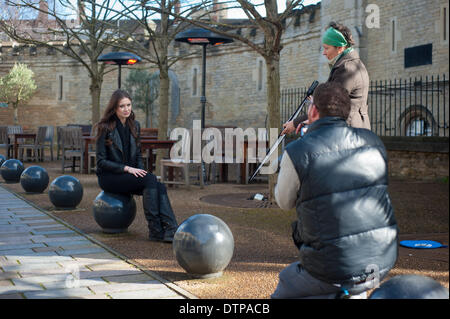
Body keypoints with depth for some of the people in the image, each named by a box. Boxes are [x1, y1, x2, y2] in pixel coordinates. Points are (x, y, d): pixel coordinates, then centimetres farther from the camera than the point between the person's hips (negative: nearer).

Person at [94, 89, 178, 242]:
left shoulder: (134, 125, 9)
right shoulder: (105, 128, -9)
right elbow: (101, 161, -12)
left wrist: (140, 170, -3)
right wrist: (127, 168, -21)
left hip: (130, 174, 6)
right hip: (109, 177, -5)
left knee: (160, 187, -25)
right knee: (150, 180, -30)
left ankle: (170, 230, -35)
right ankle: (155, 230, -27)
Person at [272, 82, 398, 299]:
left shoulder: (297, 153, -12)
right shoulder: (372, 142, 1)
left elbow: (285, 202, 5)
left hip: (334, 270, -4)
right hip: (383, 261, 4)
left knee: (285, 287, 25)